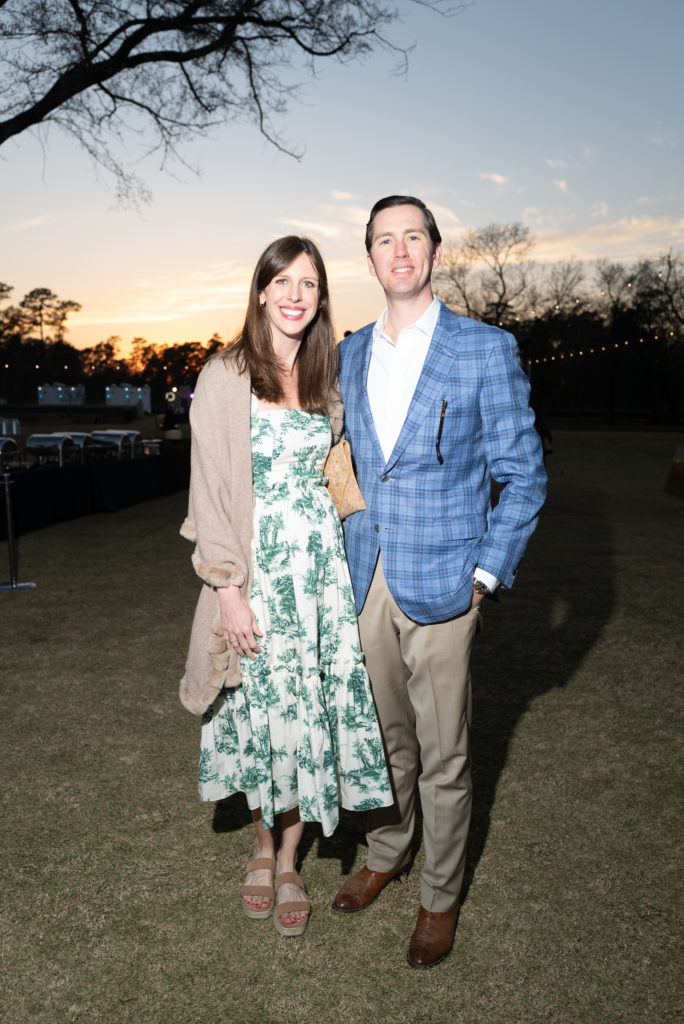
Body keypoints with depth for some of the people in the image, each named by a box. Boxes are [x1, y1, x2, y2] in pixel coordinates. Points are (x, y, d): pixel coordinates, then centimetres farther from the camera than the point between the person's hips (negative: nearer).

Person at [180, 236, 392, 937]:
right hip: (255, 568, -4)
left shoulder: (326, 378, 9)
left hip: (322, 563, 4)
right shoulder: (224, 377, -5)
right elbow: (210, 488, -8)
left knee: (313, 712, 7)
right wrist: (227, 587, -13)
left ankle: (289, 862, 26)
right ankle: (262, 846, 33)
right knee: (260, 711, 7)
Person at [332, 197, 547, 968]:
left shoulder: (487, 350, -6)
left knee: (442, 756, 9)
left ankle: (441, 897, 30)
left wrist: (485, 578, -10)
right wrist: (347, 561, 10)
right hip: (366, 585, 4)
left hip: (441, 587, -4)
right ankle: (385, 856, 43)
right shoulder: (349, 354, 8)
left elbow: (522, 476, -4)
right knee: (384, 737, 19)